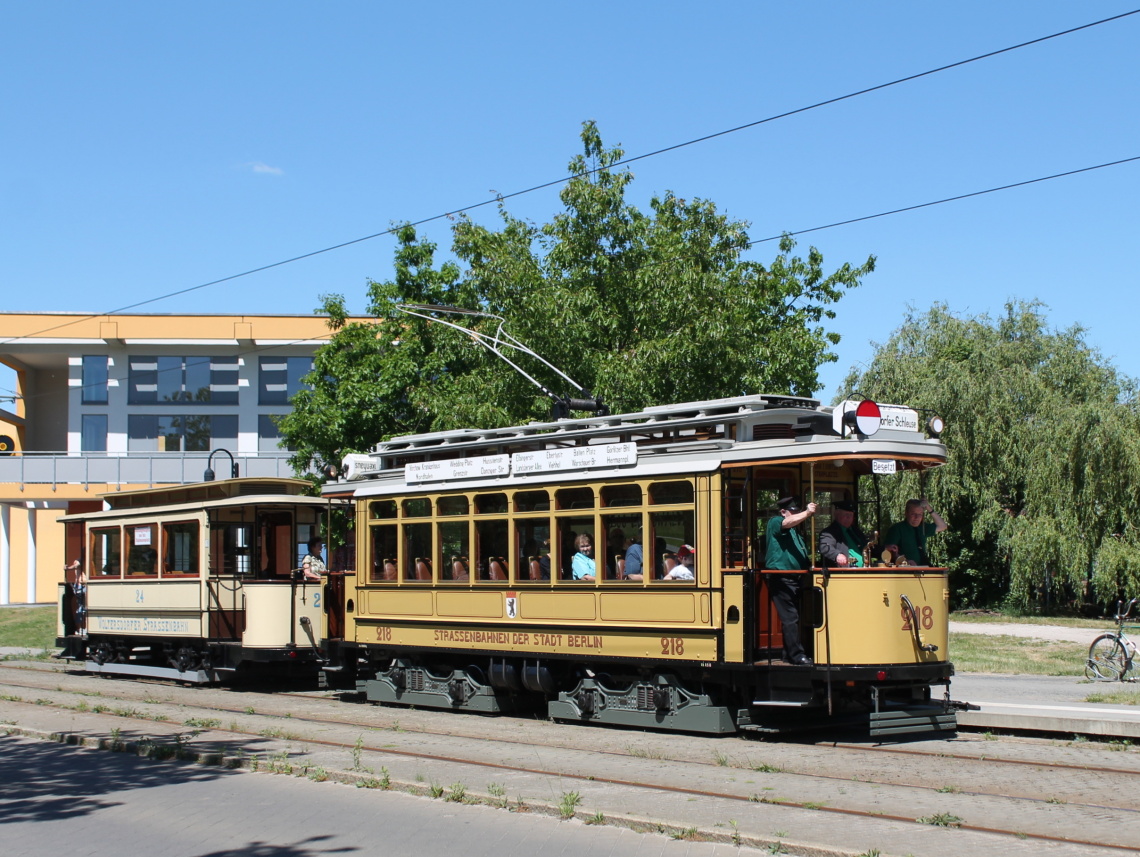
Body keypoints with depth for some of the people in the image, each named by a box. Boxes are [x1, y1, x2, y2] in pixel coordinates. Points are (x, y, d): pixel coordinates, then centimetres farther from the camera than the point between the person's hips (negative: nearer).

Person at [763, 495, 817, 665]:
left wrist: (810, 563, 11)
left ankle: (789, 654, 16)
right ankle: (797, 656, -12)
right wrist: (807, 513, -34)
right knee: (790, 618, -11)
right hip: (781, 579, -9)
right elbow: (788, 522, -22)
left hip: (794, 580, 9)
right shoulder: (775, 522, 0)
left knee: (791, 618, 10)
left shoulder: (796, 530, 24)